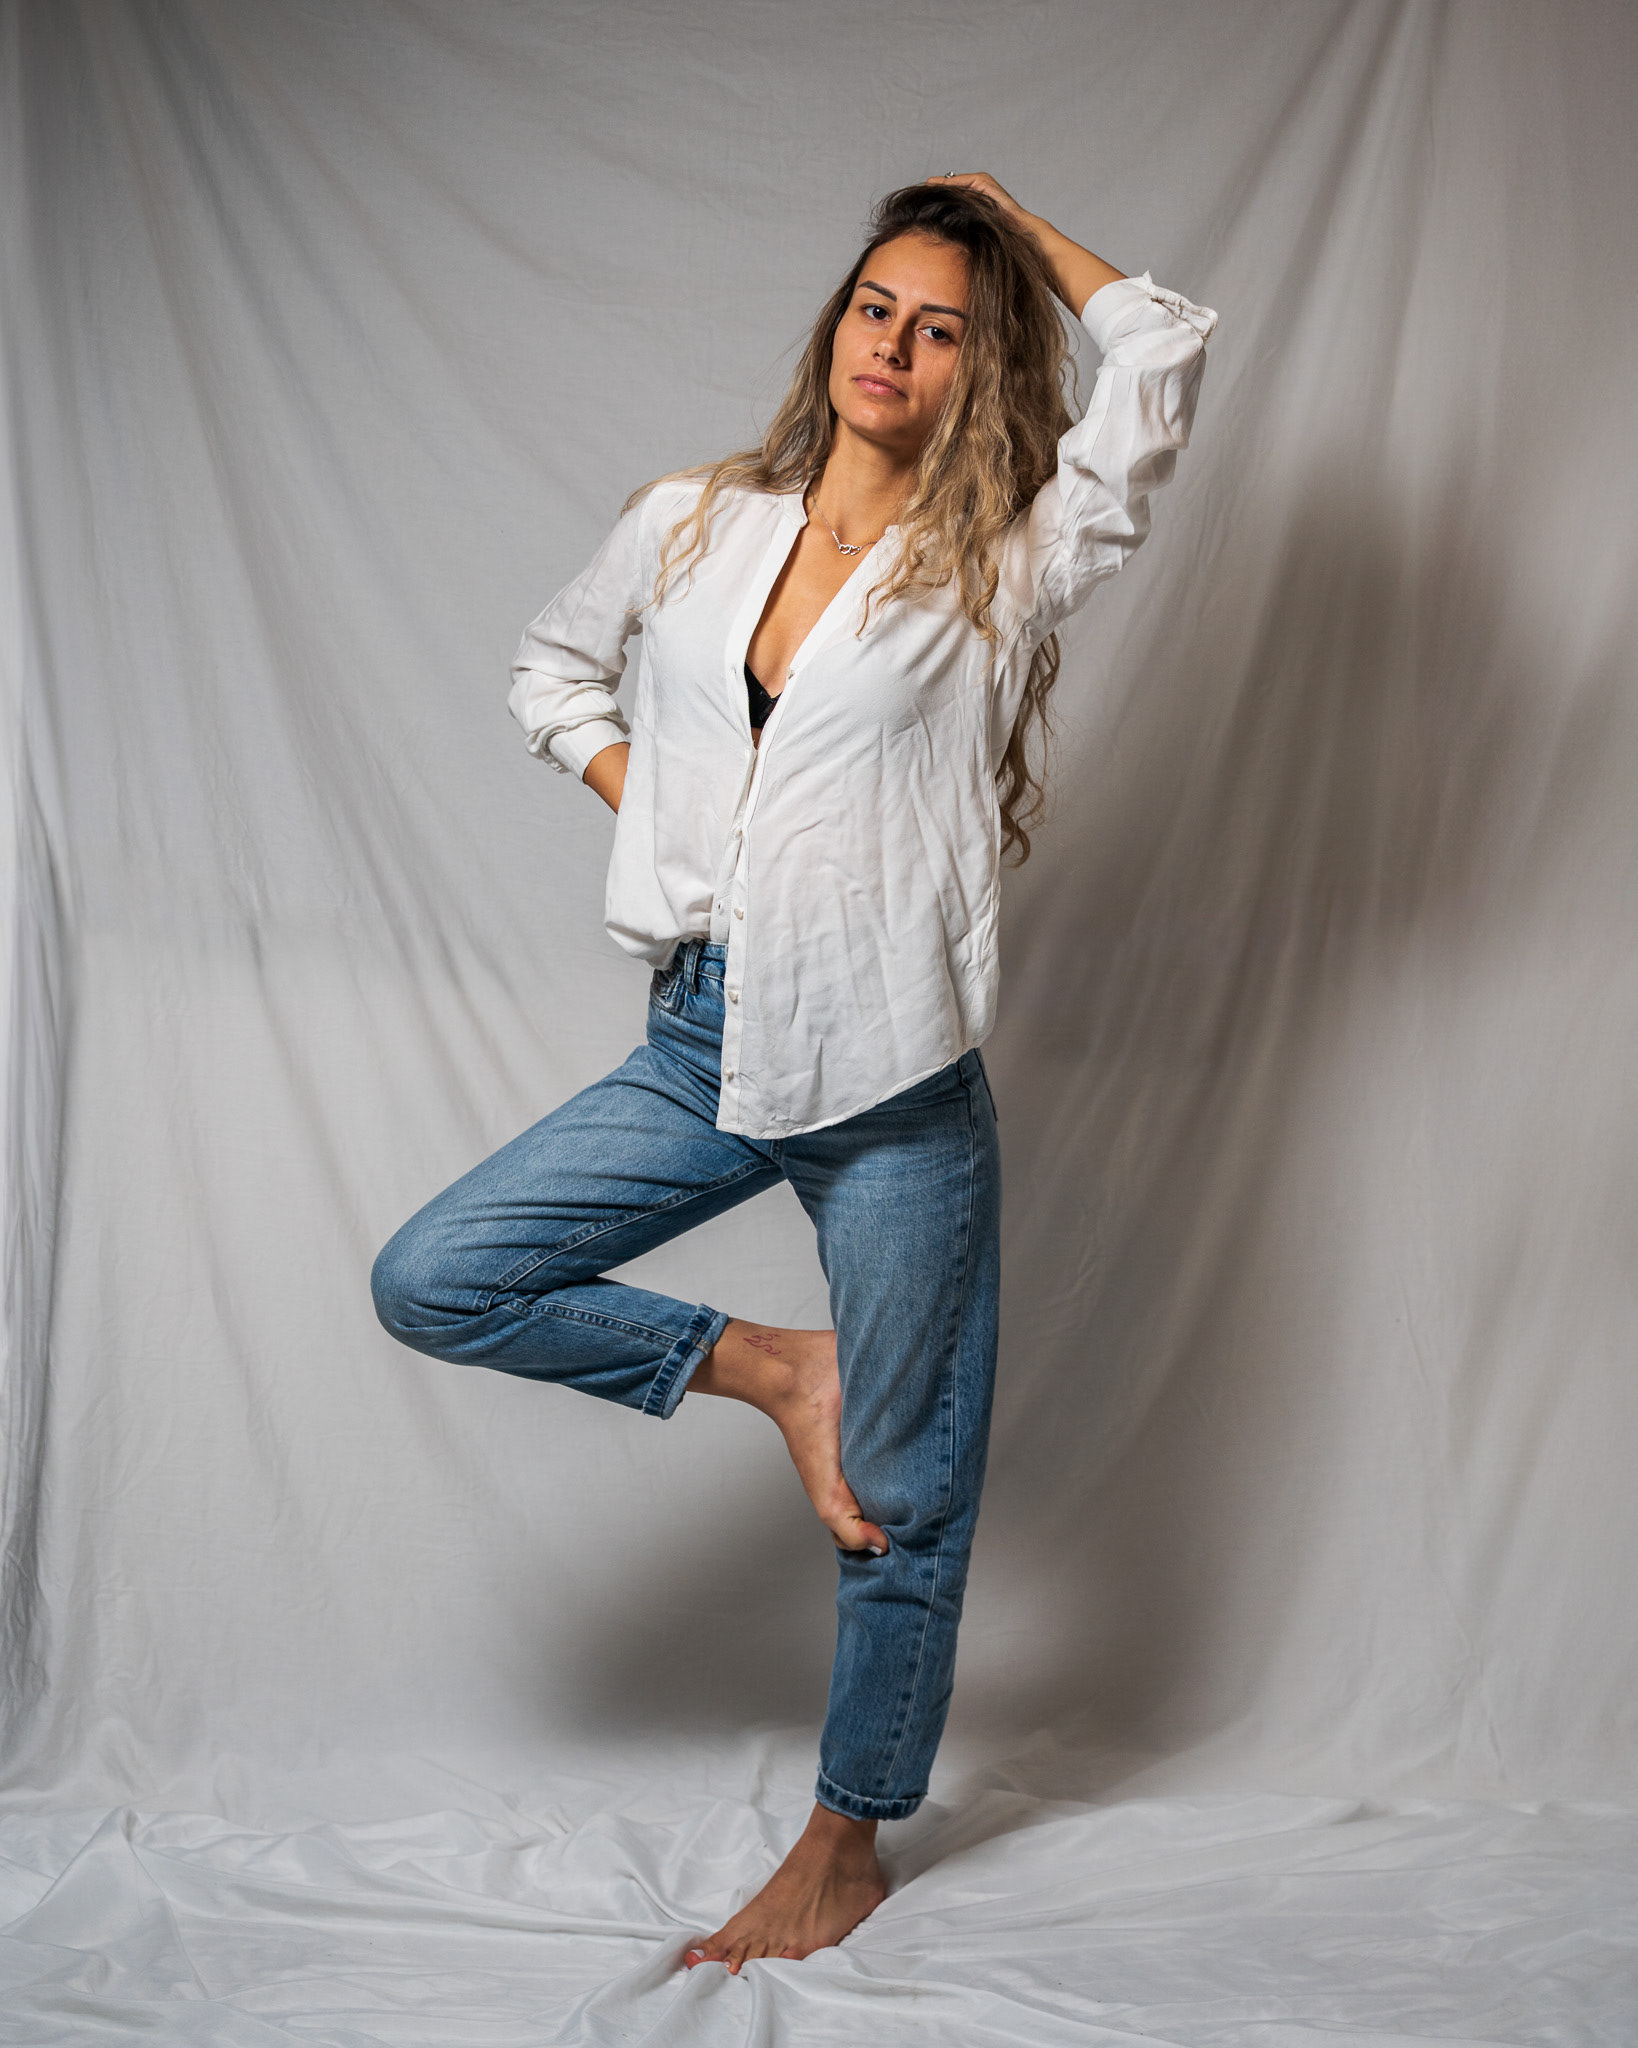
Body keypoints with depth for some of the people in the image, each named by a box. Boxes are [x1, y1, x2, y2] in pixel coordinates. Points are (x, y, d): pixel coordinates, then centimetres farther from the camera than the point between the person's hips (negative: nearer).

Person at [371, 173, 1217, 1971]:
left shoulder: (1003, 566, -2)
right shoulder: (696, 524, 8)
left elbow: (1161, 349, -13)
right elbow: (553, 664, 24)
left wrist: (1017, 224, 4)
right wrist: (643, 798, 6)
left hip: (897, 1082, -3)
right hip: (702, 1049, 4)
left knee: (902, 1487, 6)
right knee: (431, 1285, -6)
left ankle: (844, 1850, 27)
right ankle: (768, 1368, 10)